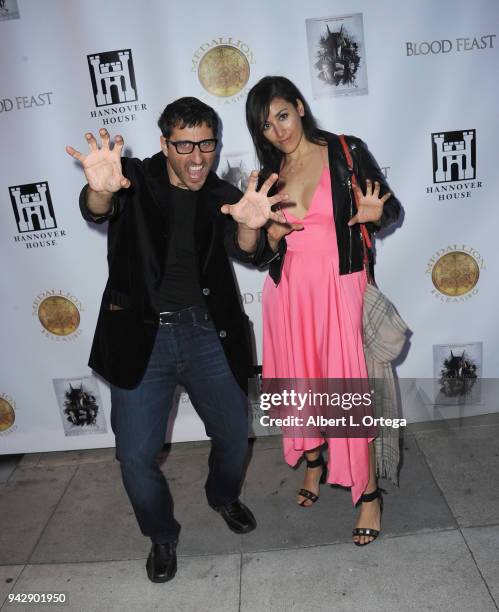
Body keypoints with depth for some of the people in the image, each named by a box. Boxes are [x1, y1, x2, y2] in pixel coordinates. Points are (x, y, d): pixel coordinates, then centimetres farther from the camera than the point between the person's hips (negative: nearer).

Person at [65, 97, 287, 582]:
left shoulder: (223, 196, 3)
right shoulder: (135, 179, -3)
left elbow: (244, 250, -14)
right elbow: (96, 211, -22)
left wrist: (250, 225, -38)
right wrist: (100, 188, -47)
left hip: (206, 334, 2)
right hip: (141, 337, -2)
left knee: (234, 434, 12)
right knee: (136, 455, 1)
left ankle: (224, 497, 46)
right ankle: (161, 535, 31)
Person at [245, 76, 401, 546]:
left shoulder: (347, 153, -2)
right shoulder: (269, 175, 8)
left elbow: (392, 208, 2)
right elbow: (263, 251, 11)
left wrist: (374, 215, -20)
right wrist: (272, 235, -12)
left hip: (340, 287, -3)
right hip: (289, 290, 4)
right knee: (301, 379, 13)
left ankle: (368, 491, 15)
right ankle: (315, 463, 38)